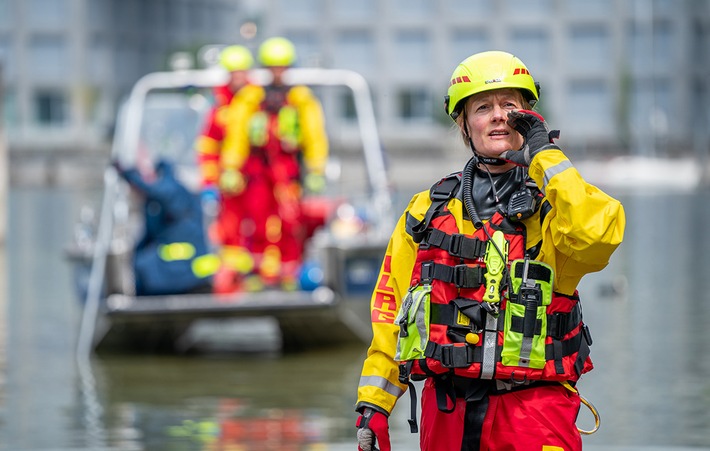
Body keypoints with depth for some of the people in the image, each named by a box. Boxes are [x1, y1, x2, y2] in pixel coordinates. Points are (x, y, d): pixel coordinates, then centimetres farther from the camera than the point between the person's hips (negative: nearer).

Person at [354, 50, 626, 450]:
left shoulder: (558, 203, 3)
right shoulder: (429, 209, 12)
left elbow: (597, 234, -21)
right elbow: (392, 306, 14)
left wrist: (545, 153, -13)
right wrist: (373, 402, 9)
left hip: (532, 405, -3)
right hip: (447, 412, 3)